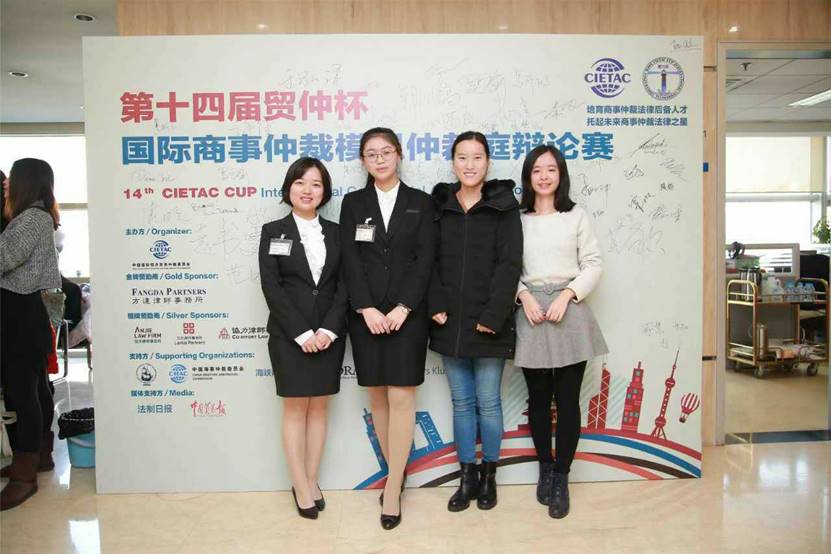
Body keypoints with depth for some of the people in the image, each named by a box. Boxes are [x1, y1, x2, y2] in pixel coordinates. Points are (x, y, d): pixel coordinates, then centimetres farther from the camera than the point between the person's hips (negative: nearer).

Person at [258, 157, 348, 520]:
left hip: (329, 334, 3)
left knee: (318, 408, 8)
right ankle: (301, 487, 12)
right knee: (295, 409, 3)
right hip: (290, 335, -2)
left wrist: (329, 329, -11)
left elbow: (343, 284, 2)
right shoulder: (273, 232, 2)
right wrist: (302, 332, -14)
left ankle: (311, 481, 19)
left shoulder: (335, 232, 9)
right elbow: (271, 287, -6)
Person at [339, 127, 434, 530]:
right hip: (366, 313, 2)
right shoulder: (353, 203, 9)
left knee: (401, 396, -5)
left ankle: (393, 488, 4)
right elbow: (350, 260, 0)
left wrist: (403, 308, -12)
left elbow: (424, 259, -2)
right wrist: (367, 308, -11)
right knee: (377, 395, 7)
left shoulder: (420, 202, 7)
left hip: (408, 312, -1)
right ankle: (396, 474, 22)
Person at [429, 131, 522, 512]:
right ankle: (467, 477, 24)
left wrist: (492, 317, -14)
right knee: (461, 403, 11)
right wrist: (436, 306, -6)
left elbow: (509, 264, -8)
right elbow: (431, 261, 6)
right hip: (450, 323, 3)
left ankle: (488, 475, 24)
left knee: (488, 402, 6)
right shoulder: (439, 206, 8)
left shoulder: (503, 206, -1)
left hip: (488, 324, -3)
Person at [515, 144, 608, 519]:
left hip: (569, 312, -1)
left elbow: (593, 264, 2)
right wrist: (524, 295, -10)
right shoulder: (518, 219, 6)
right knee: (538, 399, 9)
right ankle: (545, 467, 27)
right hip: (531, 314, 1)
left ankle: (561, 478, 14)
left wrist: (566, 295, -11)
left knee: (567, 400, 1)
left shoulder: (577, 217, 4)